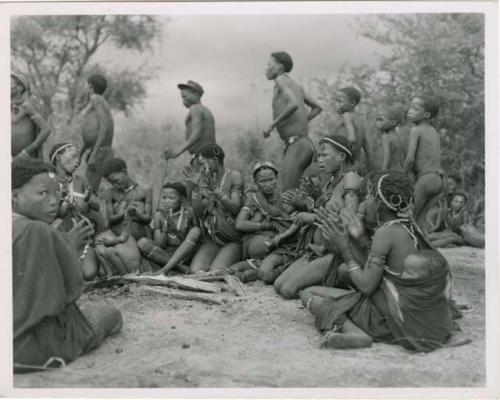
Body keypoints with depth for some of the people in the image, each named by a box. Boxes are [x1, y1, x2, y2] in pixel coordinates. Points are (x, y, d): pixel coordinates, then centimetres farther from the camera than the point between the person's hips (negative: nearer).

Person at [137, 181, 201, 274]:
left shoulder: (188, 213, -4)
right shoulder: (159, 215, -3)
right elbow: (159, 244, -7)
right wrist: (165, 225, -21)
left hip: (184, 254, -1)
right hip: (163, 255, 1)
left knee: (196, 230, -25)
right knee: (142, 242, -23)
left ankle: (165, 269, -29)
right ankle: (178, 266, -22)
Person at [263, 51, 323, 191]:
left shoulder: (281, 79, -4)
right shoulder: (296, 86, 21)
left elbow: (294, 104, -23)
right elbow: (317, 108, 31)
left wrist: (272, 125, -14)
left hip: (296, 146, -9)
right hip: (304, 144, 9)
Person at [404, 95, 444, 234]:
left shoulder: (416, 130, -5)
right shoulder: (435, 132, 17)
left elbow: (410, 158, -14)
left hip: (425, 178, -7)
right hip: (439, 179, 7)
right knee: (421, 215, 17)